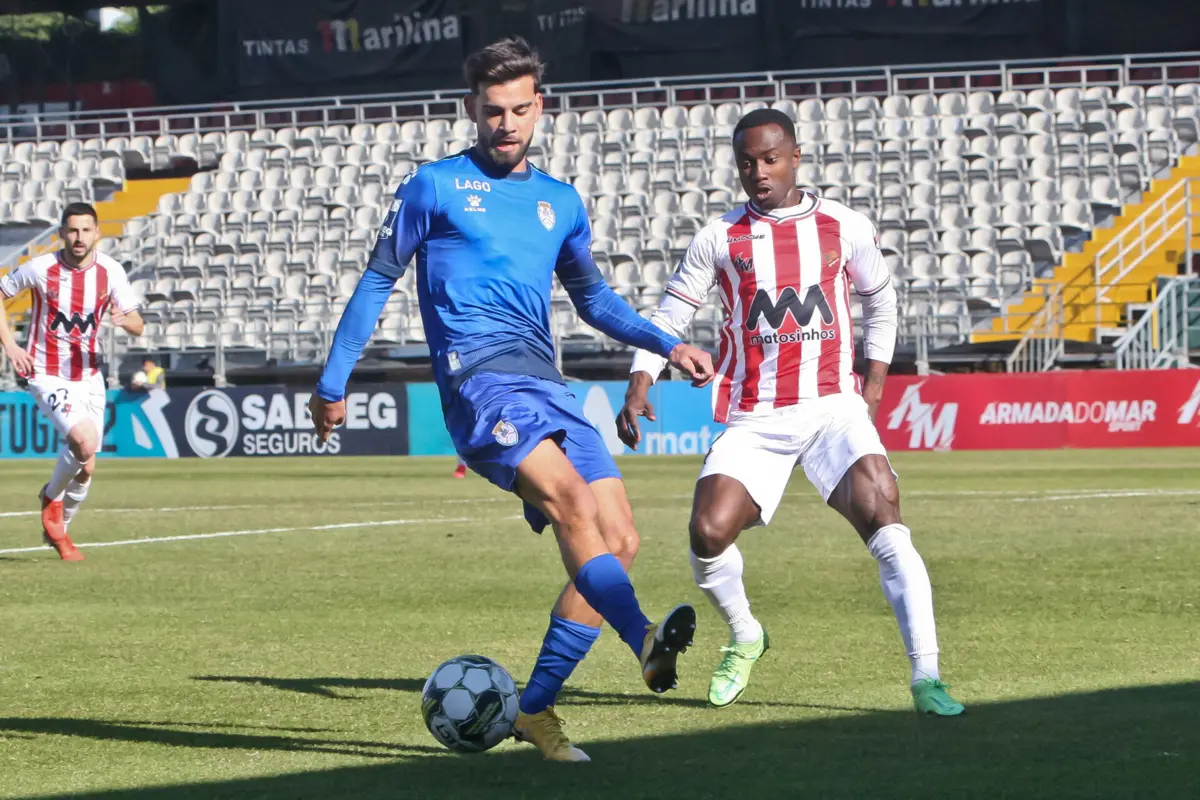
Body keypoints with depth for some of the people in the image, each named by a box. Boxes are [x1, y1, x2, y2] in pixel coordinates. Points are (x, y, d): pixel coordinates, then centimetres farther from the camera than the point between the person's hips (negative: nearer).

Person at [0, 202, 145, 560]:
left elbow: (138, 326, -5)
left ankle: (57, 531, 32)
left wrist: (125, 320, -30)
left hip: (89, 376, 4)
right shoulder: (40, 268, -14)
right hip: (48, 377, -4)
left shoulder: (111, 271, -6)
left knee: (85, 467, 8)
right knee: (86, 441, -26)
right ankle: (52, 498, 3)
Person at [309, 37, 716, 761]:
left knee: (619, 541, -6)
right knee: (569, 498, -30)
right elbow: (379, 280, 12)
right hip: (480, 376, -6)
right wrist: (333, 382, 11)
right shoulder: (436, 187, 7)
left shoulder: (560, 202, 20)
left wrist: (666, 344, 19)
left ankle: (537, 708, 1)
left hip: (547, 385, 6)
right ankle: (646, 641, -49)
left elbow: (592, 296, 33)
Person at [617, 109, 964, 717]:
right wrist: (638, 388, -2)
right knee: (708, 534, -17)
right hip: (753, 419, 1)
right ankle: (744, 638, 17)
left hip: (833, 407, -1)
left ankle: (926, 678, -23)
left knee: (882, 515, -22)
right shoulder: (719, 239, 5)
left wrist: (875, 380, 14)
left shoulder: (845, 228, 6)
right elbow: (669, 315, 11)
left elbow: (880, 299, 22)